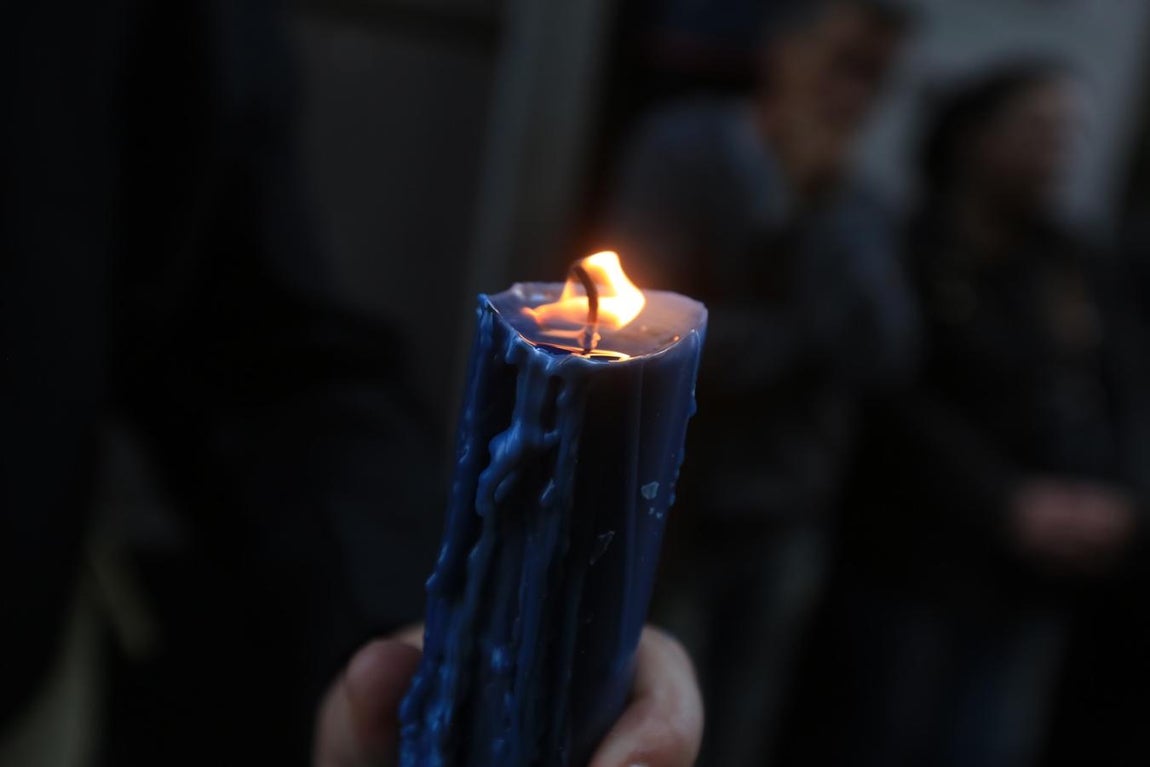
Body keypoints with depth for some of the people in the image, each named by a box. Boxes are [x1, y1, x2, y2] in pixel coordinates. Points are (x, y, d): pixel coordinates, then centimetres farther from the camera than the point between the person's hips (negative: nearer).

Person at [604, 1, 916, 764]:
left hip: (787, 528, 5)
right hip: (672, 513, -4)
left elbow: (882, 354, -6)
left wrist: (825, 212, -12)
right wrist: (801, 330, -5)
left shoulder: (859, 212, 9)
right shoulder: (686, 149, -6)